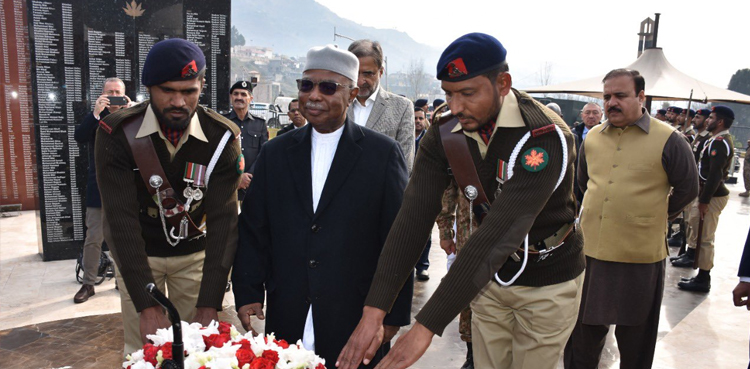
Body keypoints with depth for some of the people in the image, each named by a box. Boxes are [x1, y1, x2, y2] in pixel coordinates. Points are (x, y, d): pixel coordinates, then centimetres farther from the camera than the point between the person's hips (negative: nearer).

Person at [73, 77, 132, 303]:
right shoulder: (95, 117, 3)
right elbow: (79, 138, -13)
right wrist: (95, 113, -21)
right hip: (99, 188, -1)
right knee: (93, 239, 1)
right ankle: (88, 284, 14)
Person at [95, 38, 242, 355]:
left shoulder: (223, 137, -18)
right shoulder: (117, 133, -20)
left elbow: (223, 219, -21)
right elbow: (121, 219, -24)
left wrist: (209, 305, -28)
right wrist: (147, 306, -31)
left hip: (194, 253, 1)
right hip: (136, 254, 0)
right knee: (141, 350, 9)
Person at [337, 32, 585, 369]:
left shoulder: (545, 137, -29)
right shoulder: (444, 136, -12)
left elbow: (499, 234, -37)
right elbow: (414, 217, -20)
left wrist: (426, 327, -40)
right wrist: (374, 311, -29)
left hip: (548, 283, -4)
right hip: (491, 277, 4)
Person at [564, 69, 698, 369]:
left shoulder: (668, 139, -7)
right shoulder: (592, 137, 5)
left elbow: (687, 189, 3)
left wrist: (653, 217, 7)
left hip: (640, 256, -4)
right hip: (590, 249, 4)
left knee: (635, 339, 14)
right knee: (583, 329, 17)